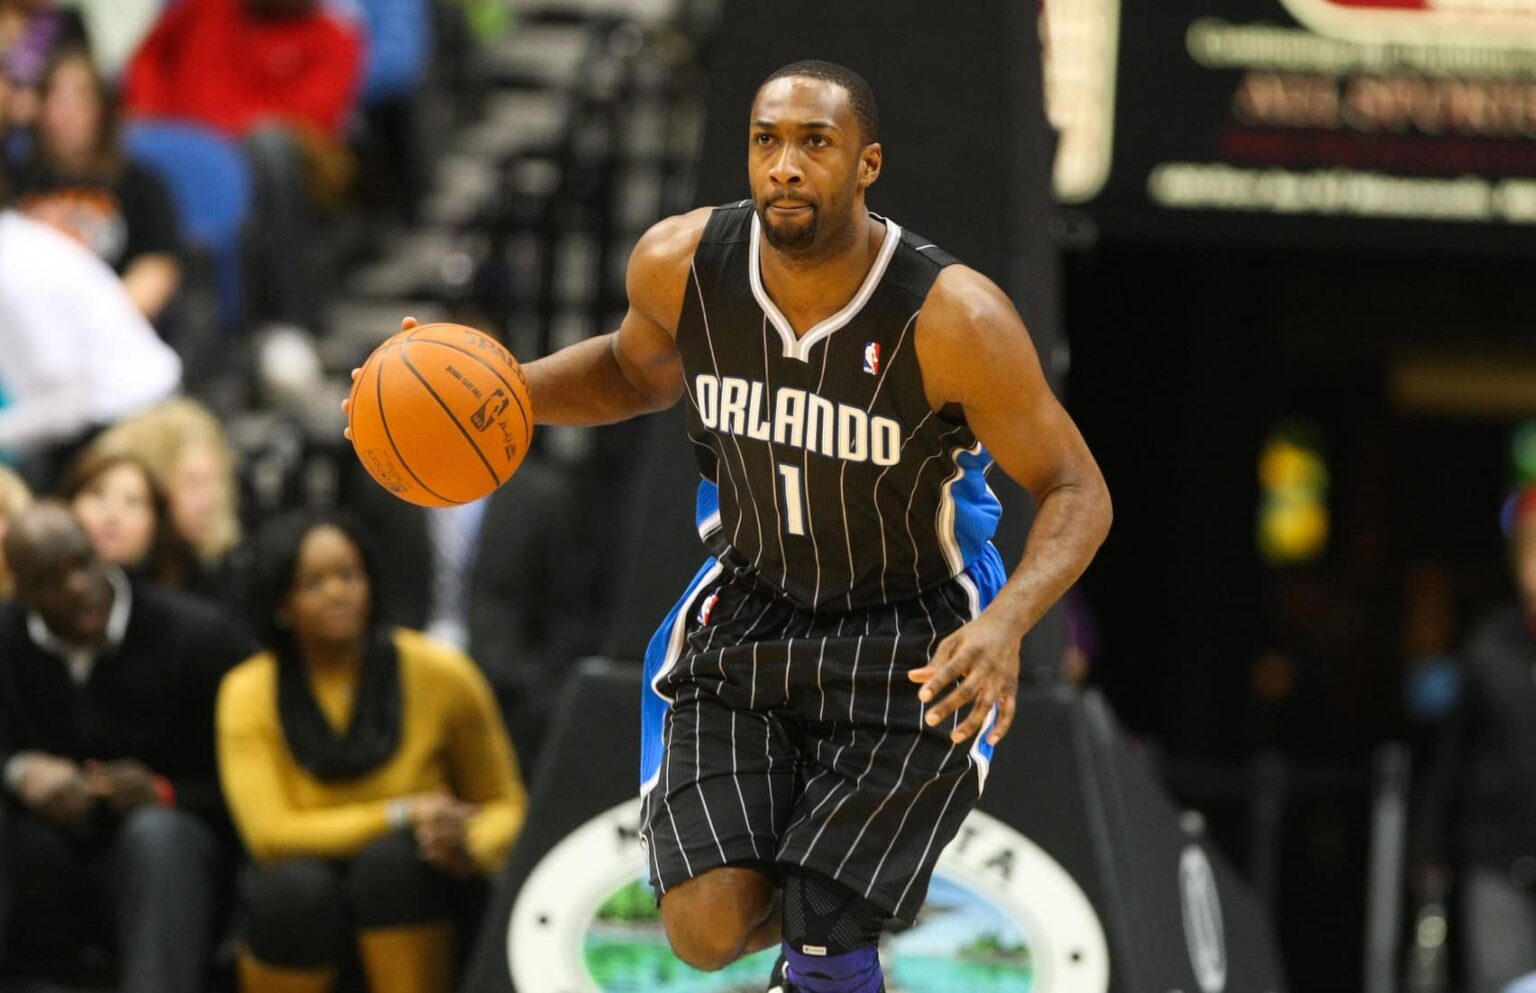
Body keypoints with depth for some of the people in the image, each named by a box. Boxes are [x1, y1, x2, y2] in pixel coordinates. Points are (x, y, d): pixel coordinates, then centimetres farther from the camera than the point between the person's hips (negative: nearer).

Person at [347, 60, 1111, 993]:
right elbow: (638, 369, 12)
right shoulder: (682, 265, -13)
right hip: (749, 609, 4)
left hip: (911, 637, -3)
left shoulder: (949, 315, -25)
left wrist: (1006, 624, -35)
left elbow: (1075, 489, -15)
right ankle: (836, 905, 26)